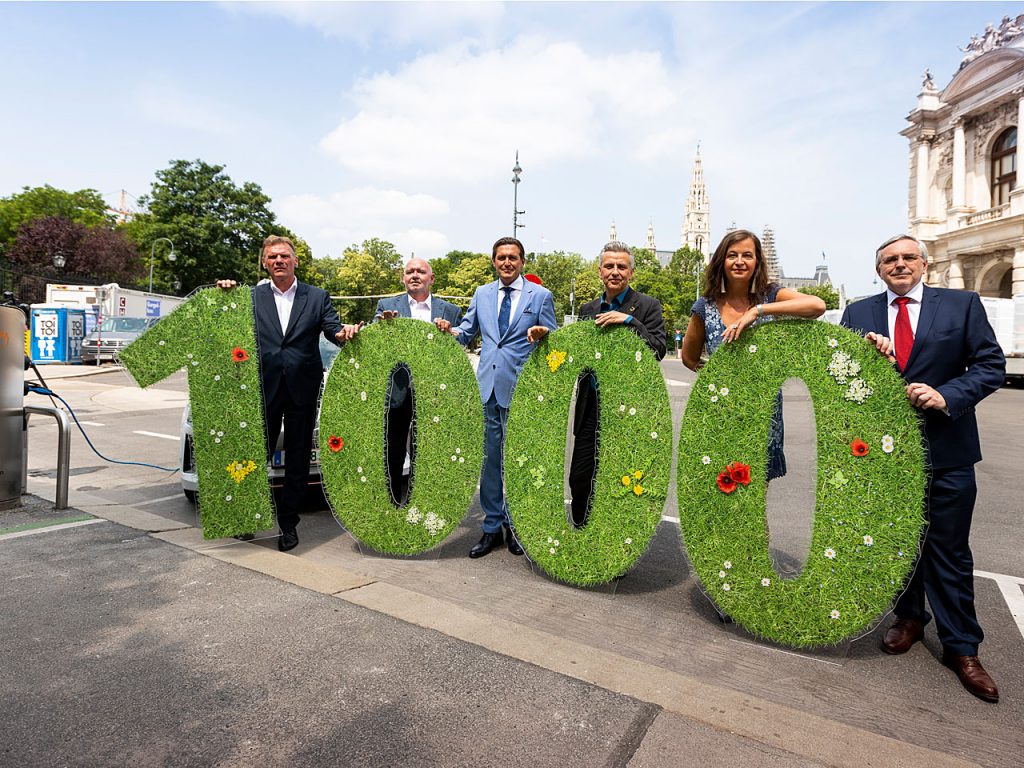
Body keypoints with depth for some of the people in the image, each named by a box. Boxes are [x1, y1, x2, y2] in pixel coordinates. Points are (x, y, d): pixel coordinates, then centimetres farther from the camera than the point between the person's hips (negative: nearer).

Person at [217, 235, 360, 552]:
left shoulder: (317, 297, 7)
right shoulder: (252, 297, 8)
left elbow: (333, 329, -3)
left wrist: (344, 332, -25)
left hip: (302, 391, 0)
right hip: (264, 389, 0)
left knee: (298, 460, 7)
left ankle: (288, 523, 20)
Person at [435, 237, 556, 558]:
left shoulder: (540, 296, 2)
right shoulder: (482, 294, 13)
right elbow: (467, 333, 16)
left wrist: (542, 335, -21)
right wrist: (449, 330, -5)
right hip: (487, 386, 3)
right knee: (490, 457, 8)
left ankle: (516, 525, 23)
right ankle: (493, 527, 21)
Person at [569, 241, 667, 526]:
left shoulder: (647, 306, -1)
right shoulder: (588, 309, 13)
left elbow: (658, 350, -12)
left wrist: (630, 321, -21)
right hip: (590, 407, 4)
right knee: (579, 479, 7)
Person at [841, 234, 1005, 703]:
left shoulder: (962, 305, 1)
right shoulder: (859, 313, 5)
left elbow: (991, 365, -3)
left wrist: (947, 395, -18)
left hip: (946, 449, -2)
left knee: (948, 550, 5)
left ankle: (961, 647, 20)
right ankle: (909, 618, 35)